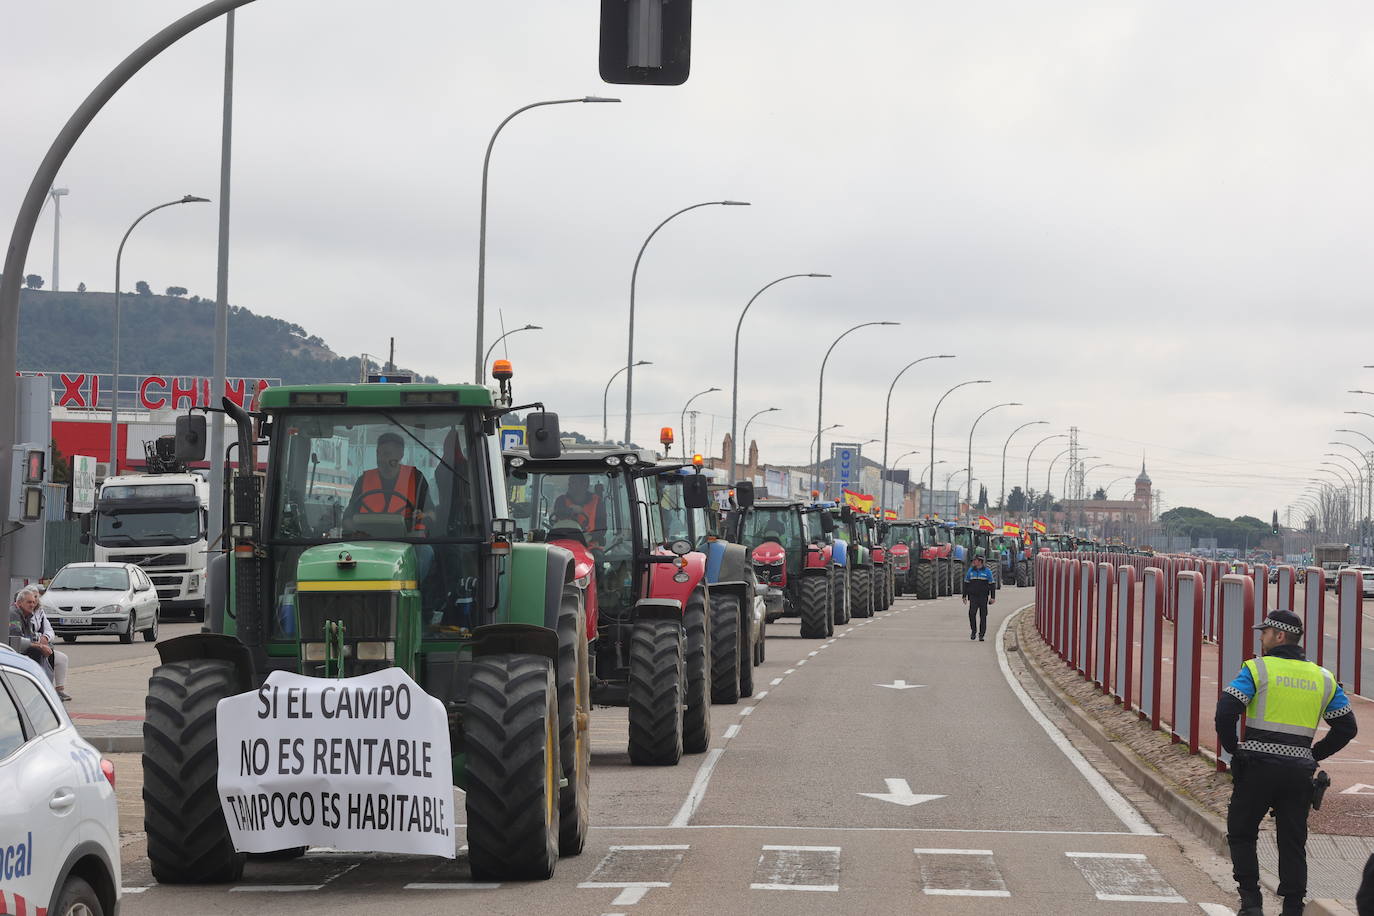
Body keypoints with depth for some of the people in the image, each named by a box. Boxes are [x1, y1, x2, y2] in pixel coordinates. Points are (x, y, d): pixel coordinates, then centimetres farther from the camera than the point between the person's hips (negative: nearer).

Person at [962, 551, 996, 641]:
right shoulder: (970, 570, 4)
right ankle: (973, 631, 1)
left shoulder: (987, 571, -3)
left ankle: (981, 635, 7)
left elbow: (992, 584, -1)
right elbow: (966, 583, 9)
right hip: (973, 597, 1)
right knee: (972, 613, -17)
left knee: (983, 616, -1)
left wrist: (993, 597, -9)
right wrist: (964, 596, 7)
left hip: (983, 597, -1)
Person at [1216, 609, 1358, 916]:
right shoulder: (1323, 678, 11)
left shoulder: (1257, 669, -3)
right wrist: (1313, 755, 16)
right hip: (1299, 770, 3)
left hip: (1258, 766, -3)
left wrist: (1233, 748, 2)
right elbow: (1347, 727, 12)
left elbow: (1225, 711, -12)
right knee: (1293, 842, 10)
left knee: (1241, 833, 11)